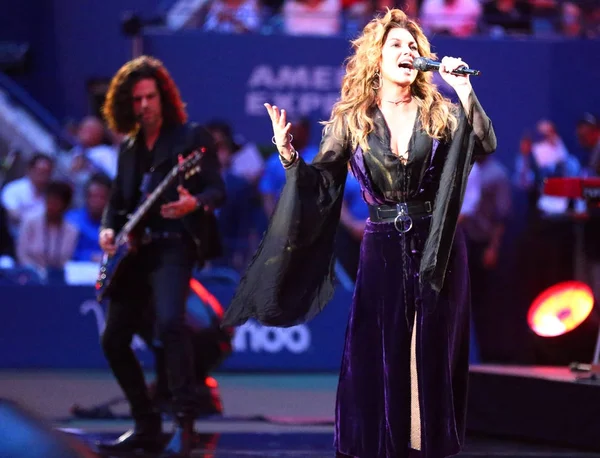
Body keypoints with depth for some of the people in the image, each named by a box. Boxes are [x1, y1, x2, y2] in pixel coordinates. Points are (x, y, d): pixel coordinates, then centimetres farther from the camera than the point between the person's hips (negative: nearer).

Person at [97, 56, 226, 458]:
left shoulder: (192, 137, 0)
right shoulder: (128, 148, 18)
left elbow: (218, 191, -6)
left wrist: (194, 204, -28)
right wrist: (108, 230, 1)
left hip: (173, 246, -7)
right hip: (134, 251, 7)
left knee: (169, 321, -29)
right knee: (114, 338, 5)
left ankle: (185, 423, -26)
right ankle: (146, 426, 18)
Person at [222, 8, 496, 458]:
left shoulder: (440, 112, 2)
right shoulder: (352, 118, 2)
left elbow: (486, 146, -12)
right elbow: (320, 182, 0)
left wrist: (464, 91, -21)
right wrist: (289, 155, -18)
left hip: (438, 245, 0)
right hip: (383, 247, 0)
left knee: (434, 350, 3)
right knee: (379, 352, 0)